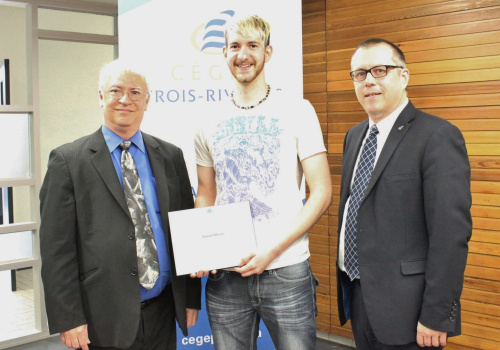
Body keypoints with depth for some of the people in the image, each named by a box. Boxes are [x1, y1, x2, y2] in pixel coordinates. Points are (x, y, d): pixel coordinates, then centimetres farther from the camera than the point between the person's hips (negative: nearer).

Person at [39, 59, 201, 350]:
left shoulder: (171, 156, 7)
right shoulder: (68, 160, -3)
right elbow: (56, 247, -6)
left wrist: (192, 298, 6)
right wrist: (67, 319, -10)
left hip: (162, 314, 3)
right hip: (102, 319, -3)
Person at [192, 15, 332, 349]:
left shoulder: (297, 111, -2)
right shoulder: (210, 124, 7)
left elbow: (322, 192, -5)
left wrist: (273, 249, -15)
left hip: (286, 272, -3)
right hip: (225, 275, 3)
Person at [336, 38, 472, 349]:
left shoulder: (438, 137, -14)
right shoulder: (354, 136, 11)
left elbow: (452, 233, -18)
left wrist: (436, 317, -20)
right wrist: (345, 282, 14)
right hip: (358, 297, 7)